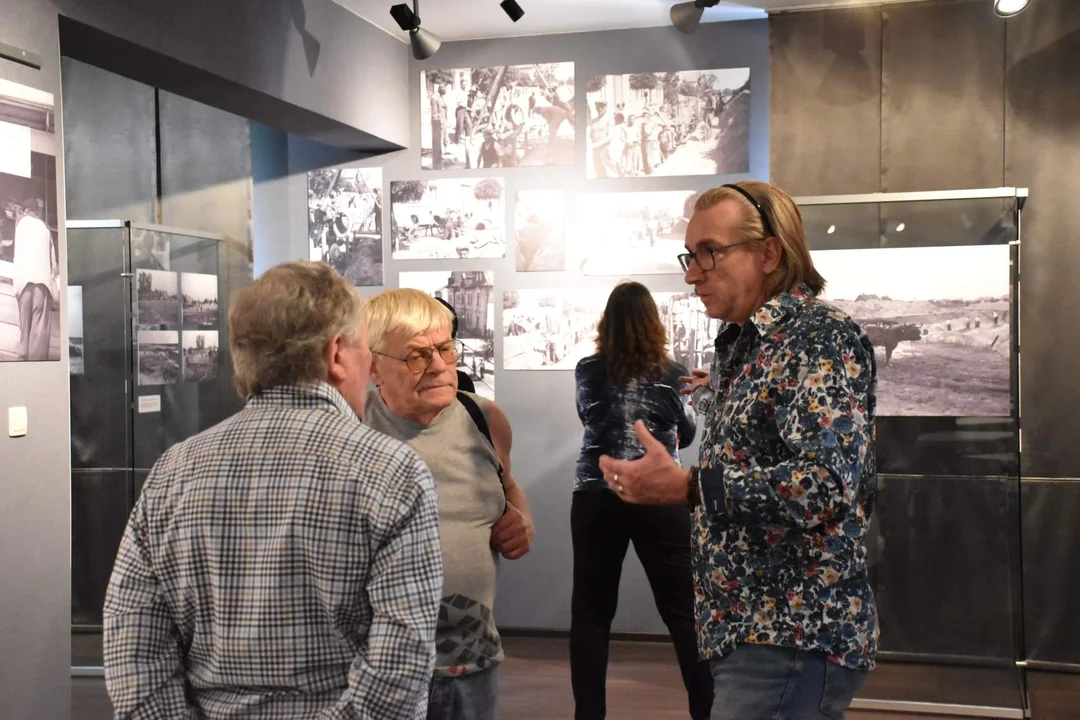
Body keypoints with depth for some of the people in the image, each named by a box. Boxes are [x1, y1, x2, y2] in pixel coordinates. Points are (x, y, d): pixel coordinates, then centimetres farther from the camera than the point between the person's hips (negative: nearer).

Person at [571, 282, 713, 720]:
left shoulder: (587, 372, 2)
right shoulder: (671, 374, 0)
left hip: (596, 500, 1)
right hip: (659, 500, 0)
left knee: (591, 613, 7)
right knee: (684, 610, 6)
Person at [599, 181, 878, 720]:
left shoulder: (822, 337, -13)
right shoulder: (743, 345, 14)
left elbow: (826, 483, -26)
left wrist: (687, 487, -27)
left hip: (793, 638, -9)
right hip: (748, 630, 9)